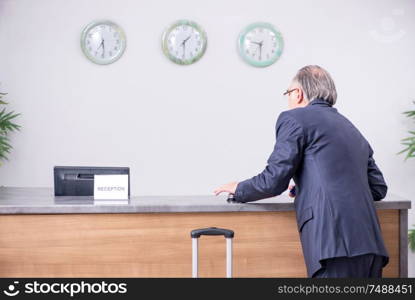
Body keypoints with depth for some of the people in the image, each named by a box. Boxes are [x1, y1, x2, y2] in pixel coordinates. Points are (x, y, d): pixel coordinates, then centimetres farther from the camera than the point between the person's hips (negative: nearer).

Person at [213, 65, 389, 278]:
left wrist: (238, 189, 18)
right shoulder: (351, 128, 25)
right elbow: (379, 189, 25)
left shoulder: (294, 118, 3)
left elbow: (274, 180, -2)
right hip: (370, 243, 7)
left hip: (335, 243, -7)